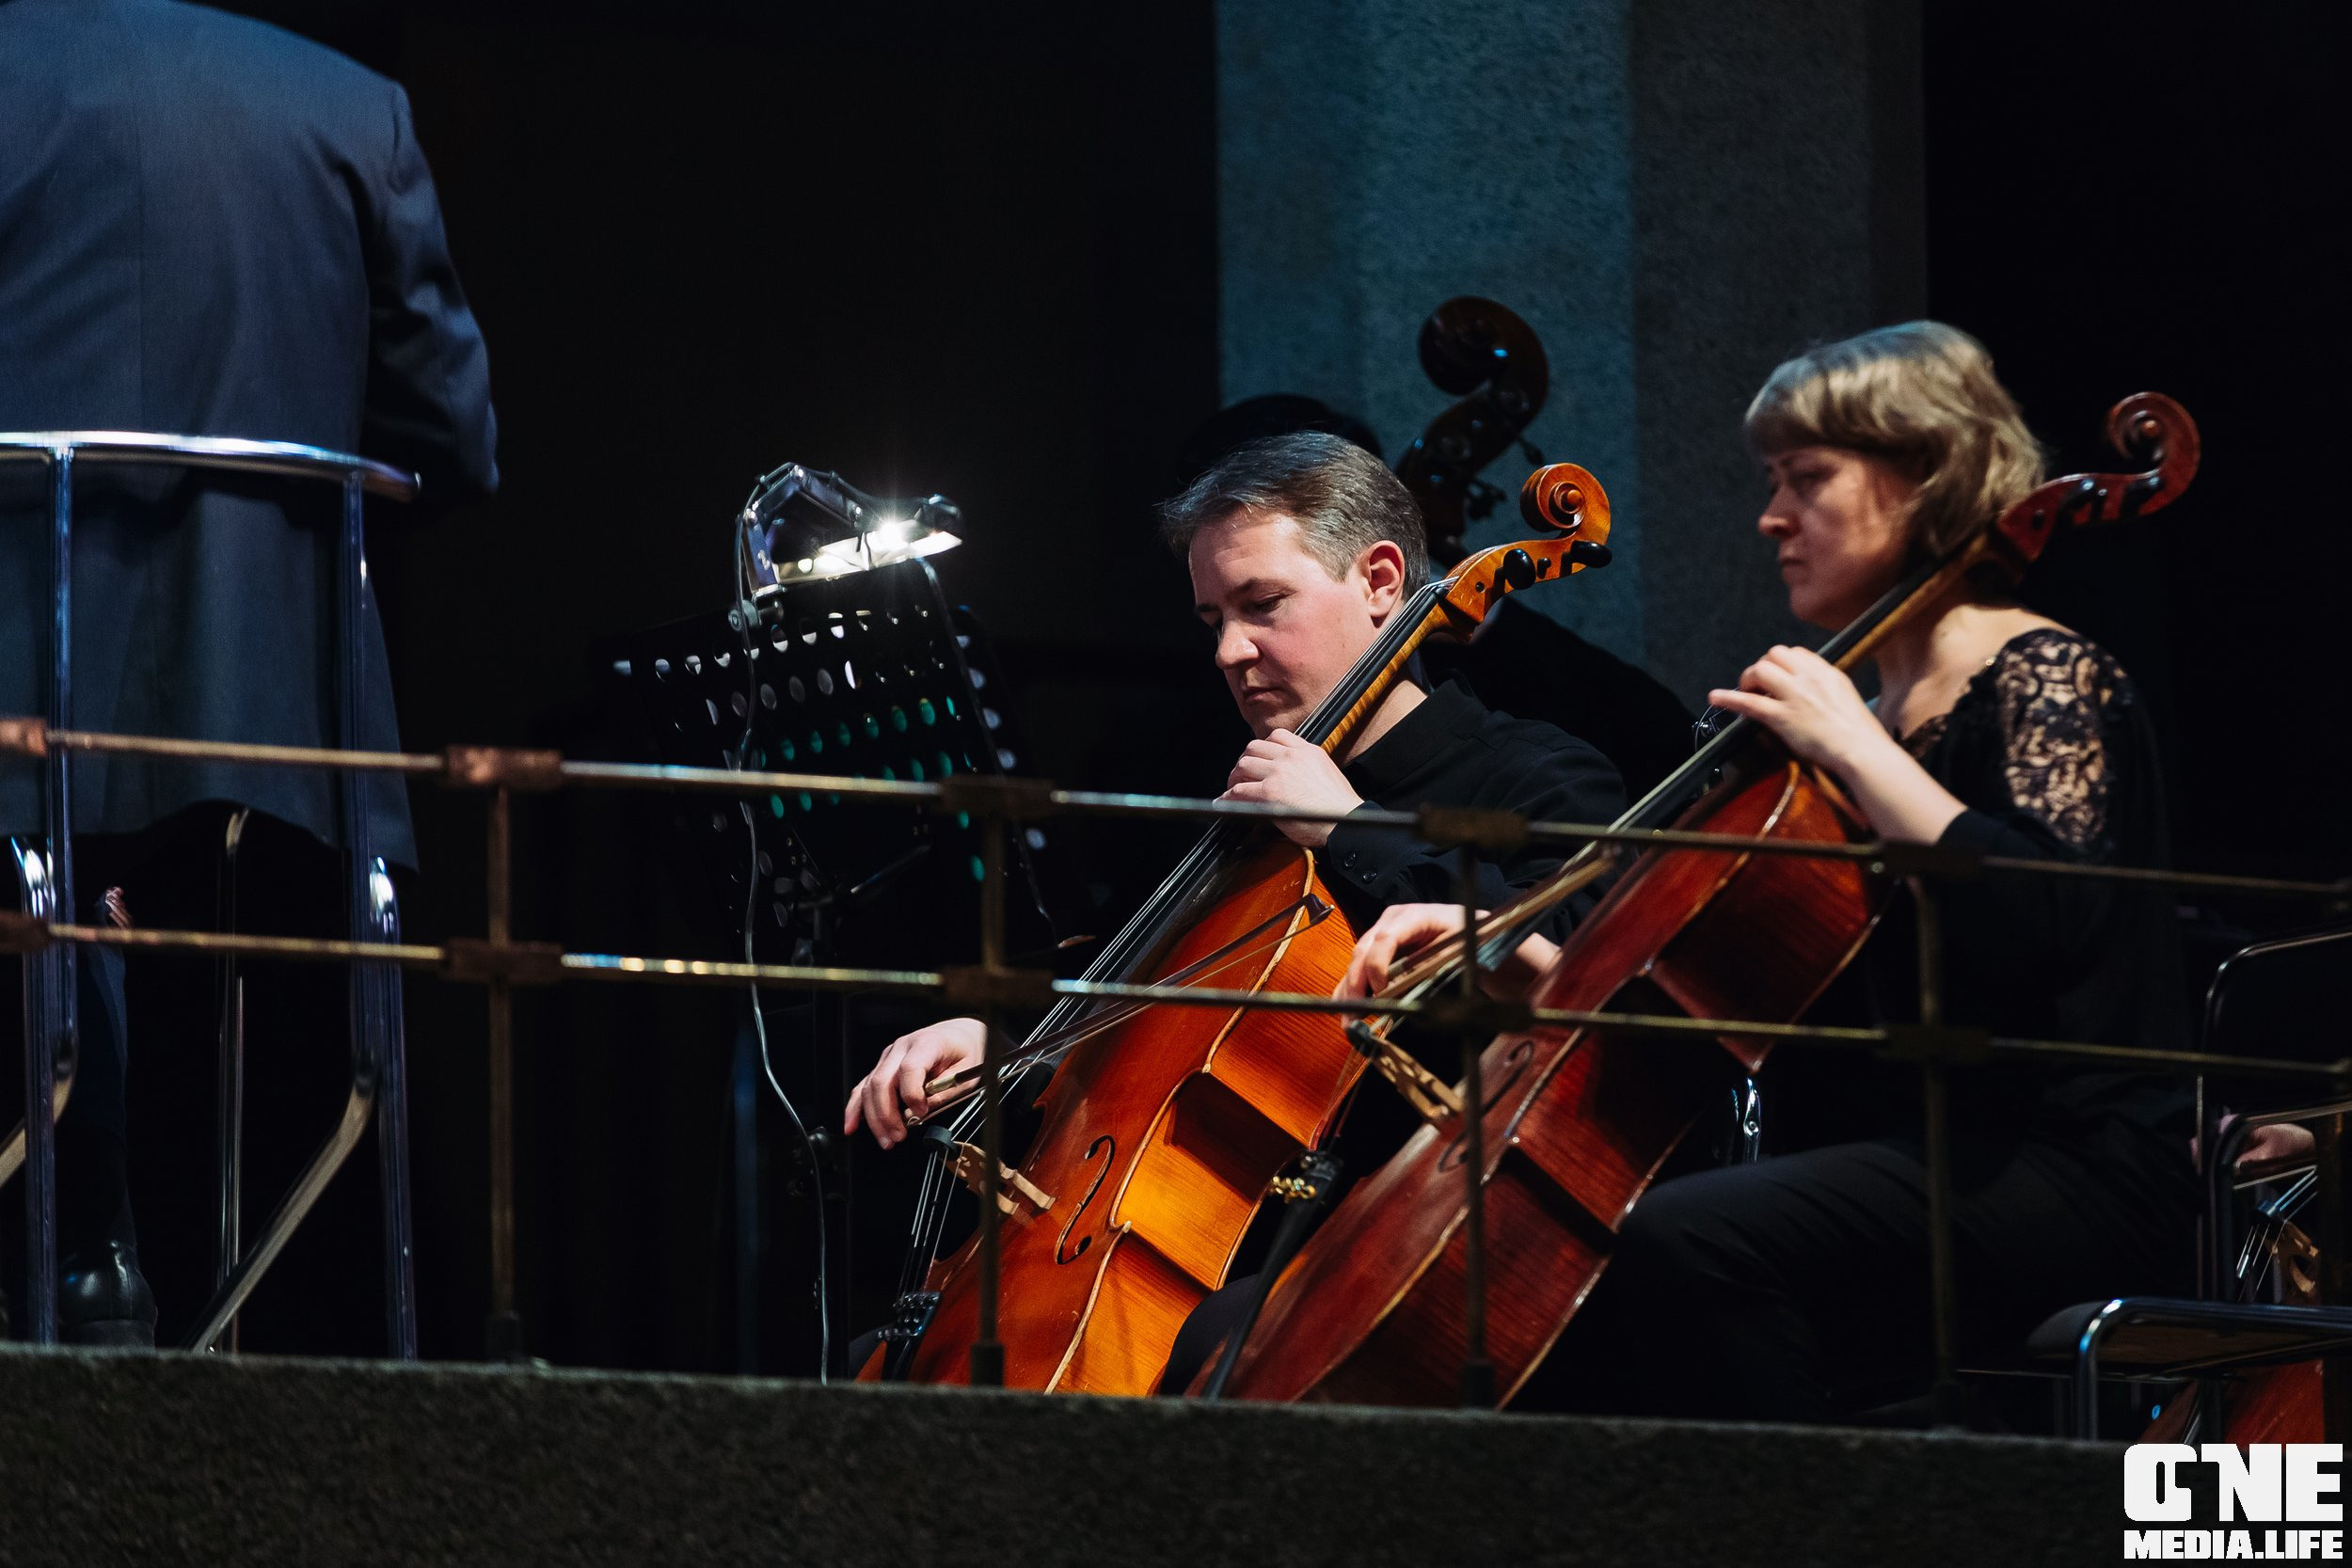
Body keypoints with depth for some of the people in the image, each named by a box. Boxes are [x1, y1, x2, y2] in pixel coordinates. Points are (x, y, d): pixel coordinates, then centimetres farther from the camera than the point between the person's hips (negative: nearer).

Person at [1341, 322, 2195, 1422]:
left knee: (1683, 1243, -31)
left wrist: (1854, 750, -16)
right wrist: (1515, 950, 9)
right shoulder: (1876, 712, 22)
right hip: (1906, 1182, 9)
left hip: (2077, 1186, -9)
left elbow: (2042, 917, -24)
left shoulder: (2043, 681, -3)